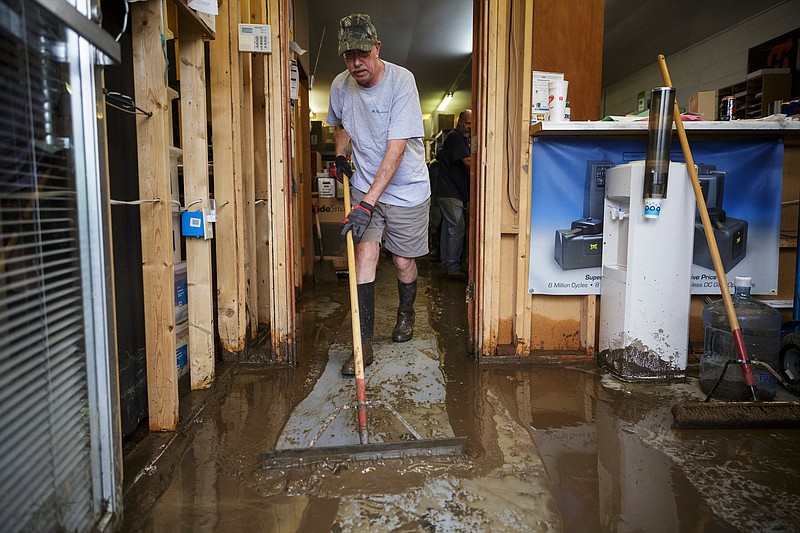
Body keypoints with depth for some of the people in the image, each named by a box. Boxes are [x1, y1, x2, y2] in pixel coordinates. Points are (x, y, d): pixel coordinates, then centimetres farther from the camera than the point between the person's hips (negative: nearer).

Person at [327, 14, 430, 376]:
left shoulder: (401, 81, -20)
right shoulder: (340, 86, -3)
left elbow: (396, 150, -27)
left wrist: (368, 203, -33)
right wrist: (340, 155, 3)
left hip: (406, 188, -3)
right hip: (364, 186, 3)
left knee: (403, 262, 5)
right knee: (365, 255, -10)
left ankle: (406, 313, 37)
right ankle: (364, 344, -5)